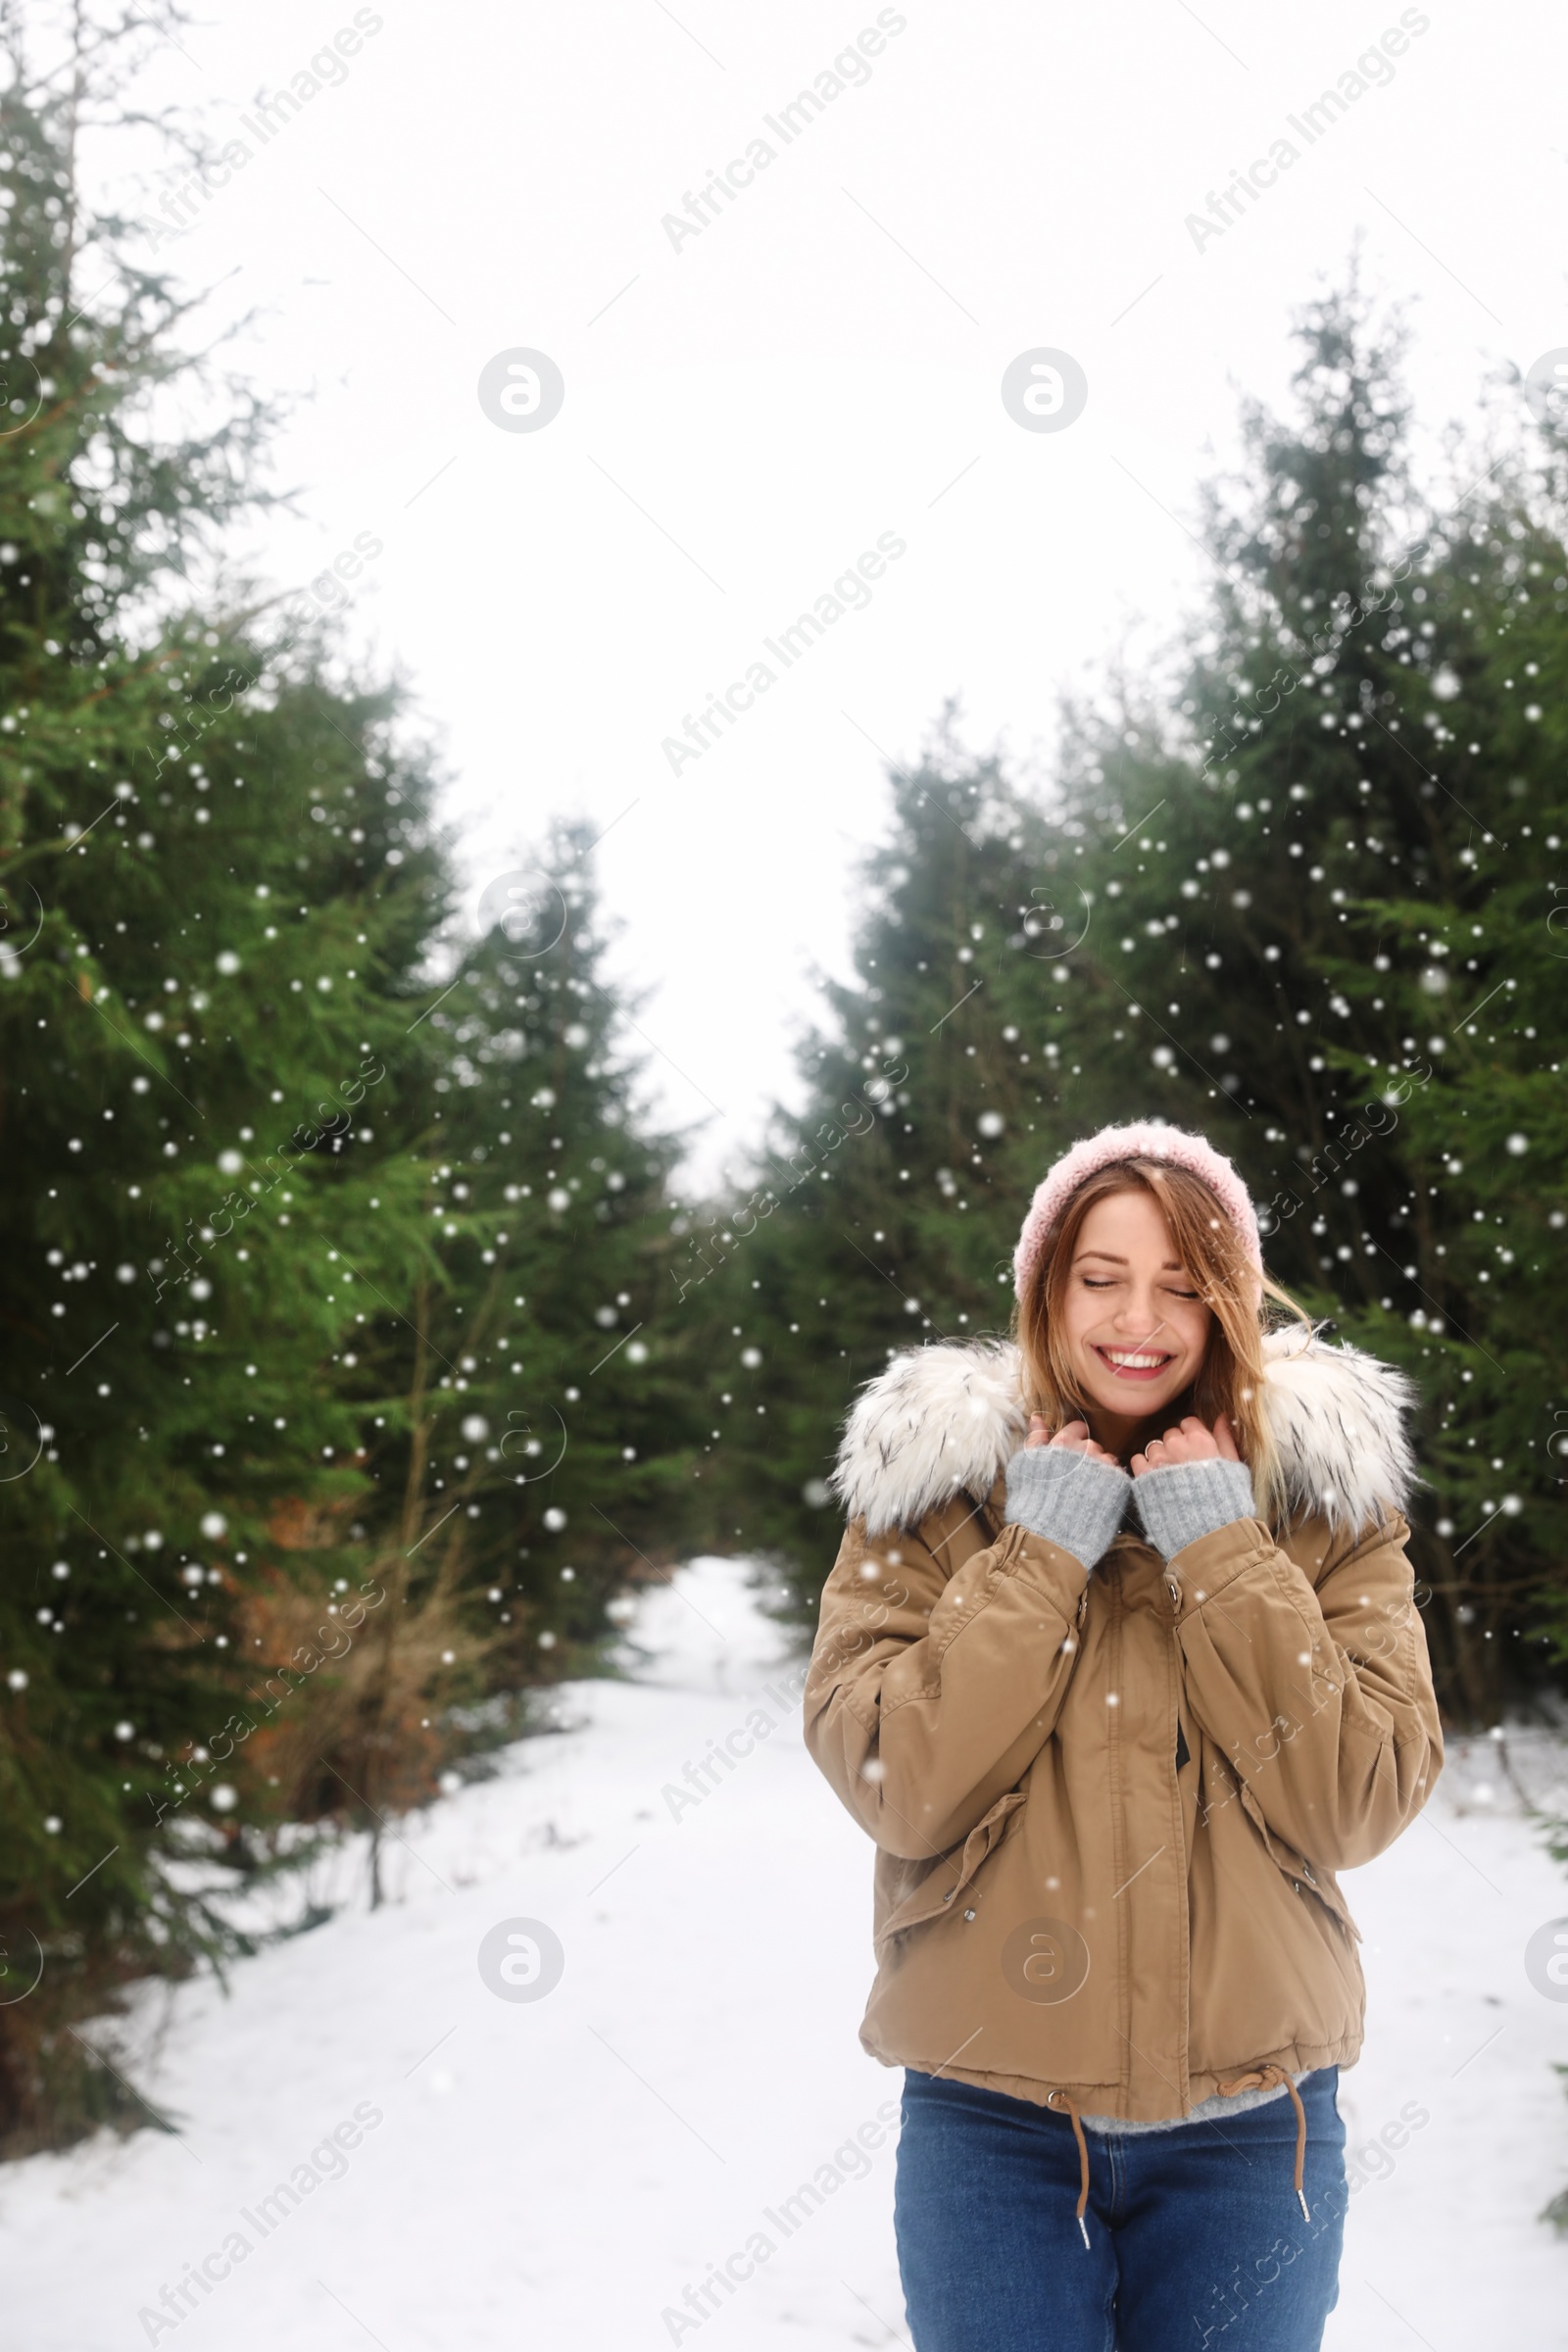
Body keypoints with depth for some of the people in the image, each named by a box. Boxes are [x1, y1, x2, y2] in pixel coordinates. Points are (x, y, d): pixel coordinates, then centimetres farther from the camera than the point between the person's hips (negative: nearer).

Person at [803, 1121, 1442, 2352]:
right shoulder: (931, 1480, -2)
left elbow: (1360, 1807, -9)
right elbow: (899, 1789, -12)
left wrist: (1222, 1553, -14)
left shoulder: (1327, 1493, 0)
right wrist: (1040, 1554, -15)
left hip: (1251, 2122, 1)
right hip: (994, 2120, -1)